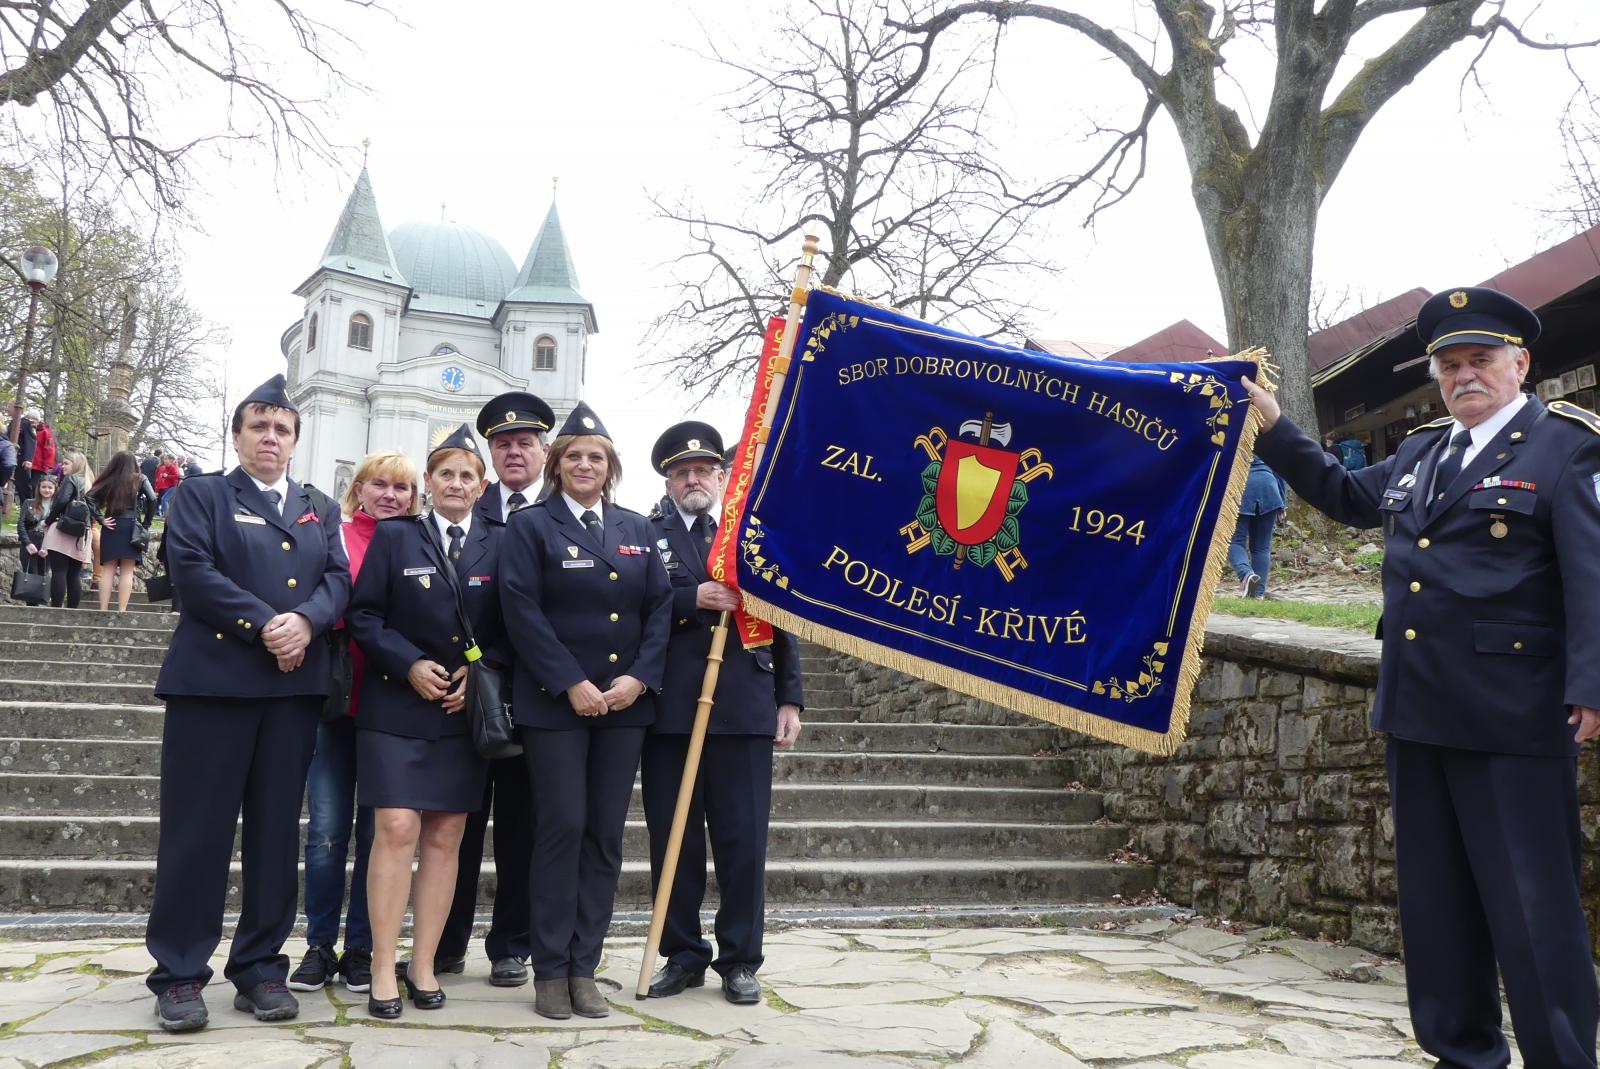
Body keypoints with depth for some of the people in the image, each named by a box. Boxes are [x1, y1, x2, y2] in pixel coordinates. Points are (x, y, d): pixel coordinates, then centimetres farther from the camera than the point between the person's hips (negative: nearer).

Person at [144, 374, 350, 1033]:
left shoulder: (317, 511, 19)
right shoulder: (201, 496, 7)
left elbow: (338, 578, 7)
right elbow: (191, 571, -8)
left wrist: (306, 621, -14)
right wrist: (264, 625, -16)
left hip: (295, 684, 4)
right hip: (213, 678, -4)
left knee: (277, 829, 6)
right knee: (197, 827, -2)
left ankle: (260, 967, 14)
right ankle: (179, 975, 7)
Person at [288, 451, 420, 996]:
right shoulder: (333, 538, 2)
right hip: (338, 701, -1)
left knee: (378, 830, 7)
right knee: (327, 829, 3)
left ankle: (360, 949, 18)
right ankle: (319, 946, 17)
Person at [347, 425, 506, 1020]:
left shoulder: (498, 546, 8)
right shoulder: (393, 537, 5)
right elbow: (363, 614, 0)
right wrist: (409, 664, -12)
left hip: (466, 708, 2)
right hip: (397, 707, -2)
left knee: (446, 837, 4)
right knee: (397, 830, -9)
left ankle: (424, 965, 14)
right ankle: (383, 969, 1)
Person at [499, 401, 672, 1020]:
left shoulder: (636, 529, 13)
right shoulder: (530, 526, 1)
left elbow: (659, 608, 8)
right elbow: (522, 610, -9)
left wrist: (639, 678, -6)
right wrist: (572, 684, -15)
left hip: (624, 700, 4)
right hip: (554, 702, -4)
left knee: (606, 833, 5)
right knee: (561, 828, -4)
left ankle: (584, 967, 13)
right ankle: (550, 970, 8)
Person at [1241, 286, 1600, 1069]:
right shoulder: (1420, 453, 15)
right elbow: (1348, 498, 31)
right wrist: (1274, 431, 26)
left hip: (1509, 715, -7)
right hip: (1417, 710, 8)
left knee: (1532, 905, -1)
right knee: (1434, 895, 16)